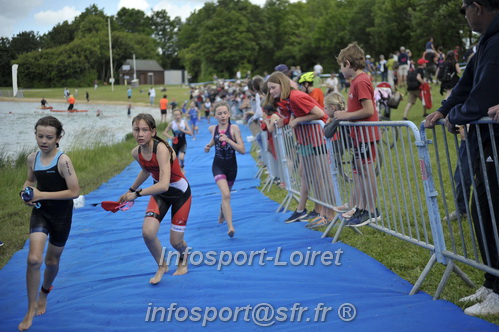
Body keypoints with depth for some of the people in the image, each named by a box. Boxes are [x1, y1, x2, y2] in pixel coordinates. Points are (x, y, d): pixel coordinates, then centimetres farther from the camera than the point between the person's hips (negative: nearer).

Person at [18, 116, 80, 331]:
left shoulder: (63, 160, -19)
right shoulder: (32, 158, -3)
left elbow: (74, 192, -22)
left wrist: (43, 194, -23)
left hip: (61, 215, -2)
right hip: (40, 212, 3)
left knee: (52, 261, 15)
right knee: (33, 259, -16)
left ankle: (44, 292, 48)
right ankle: (31, 309, 1)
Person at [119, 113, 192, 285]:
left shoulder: (161, 148, -33)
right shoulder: (136, 153, -11)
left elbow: (164, 185, -41)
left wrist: (137, 193, -32)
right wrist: (131, 190, 18)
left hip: (180, 192, -5)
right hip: (159, 193, 5)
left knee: (175, 242, 1)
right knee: (148, 232, -16)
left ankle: (183, 258, 40)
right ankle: (161, 266, 13)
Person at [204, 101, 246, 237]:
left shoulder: (234, 128, -13)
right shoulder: (213, 129, -3)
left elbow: (242, 150, -19)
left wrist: (228, 140, -28)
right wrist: (209, 145, 5)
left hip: (231, 166, 0)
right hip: (218, 166, 0)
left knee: (226, 194, 20)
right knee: (226, 195, -21)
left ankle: (222, 214, 53)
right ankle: (230, 226, -25)